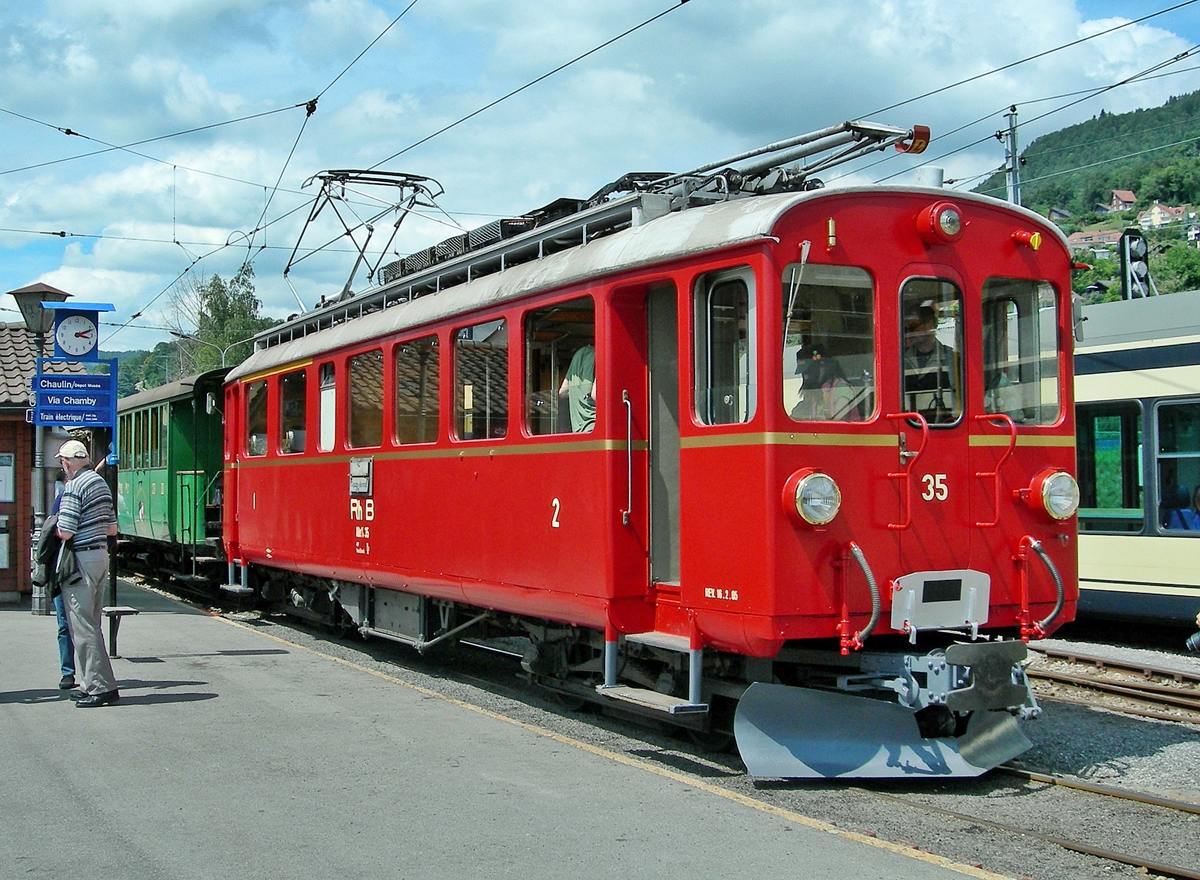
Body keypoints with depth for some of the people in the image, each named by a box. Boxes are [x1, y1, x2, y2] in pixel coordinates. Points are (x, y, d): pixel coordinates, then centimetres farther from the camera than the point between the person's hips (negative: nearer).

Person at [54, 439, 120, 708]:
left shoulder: (74, 487, -14)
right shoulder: (101, 483, 14)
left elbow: (65, 532, -17)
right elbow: (112, 529, 16)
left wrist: (50, 527, 2)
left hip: (80, 560, -9)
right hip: (101, 555, 9)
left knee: (82, 627, -6)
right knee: (90, 624, 15)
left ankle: (101, 687, -8)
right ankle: (92, 684, 18)